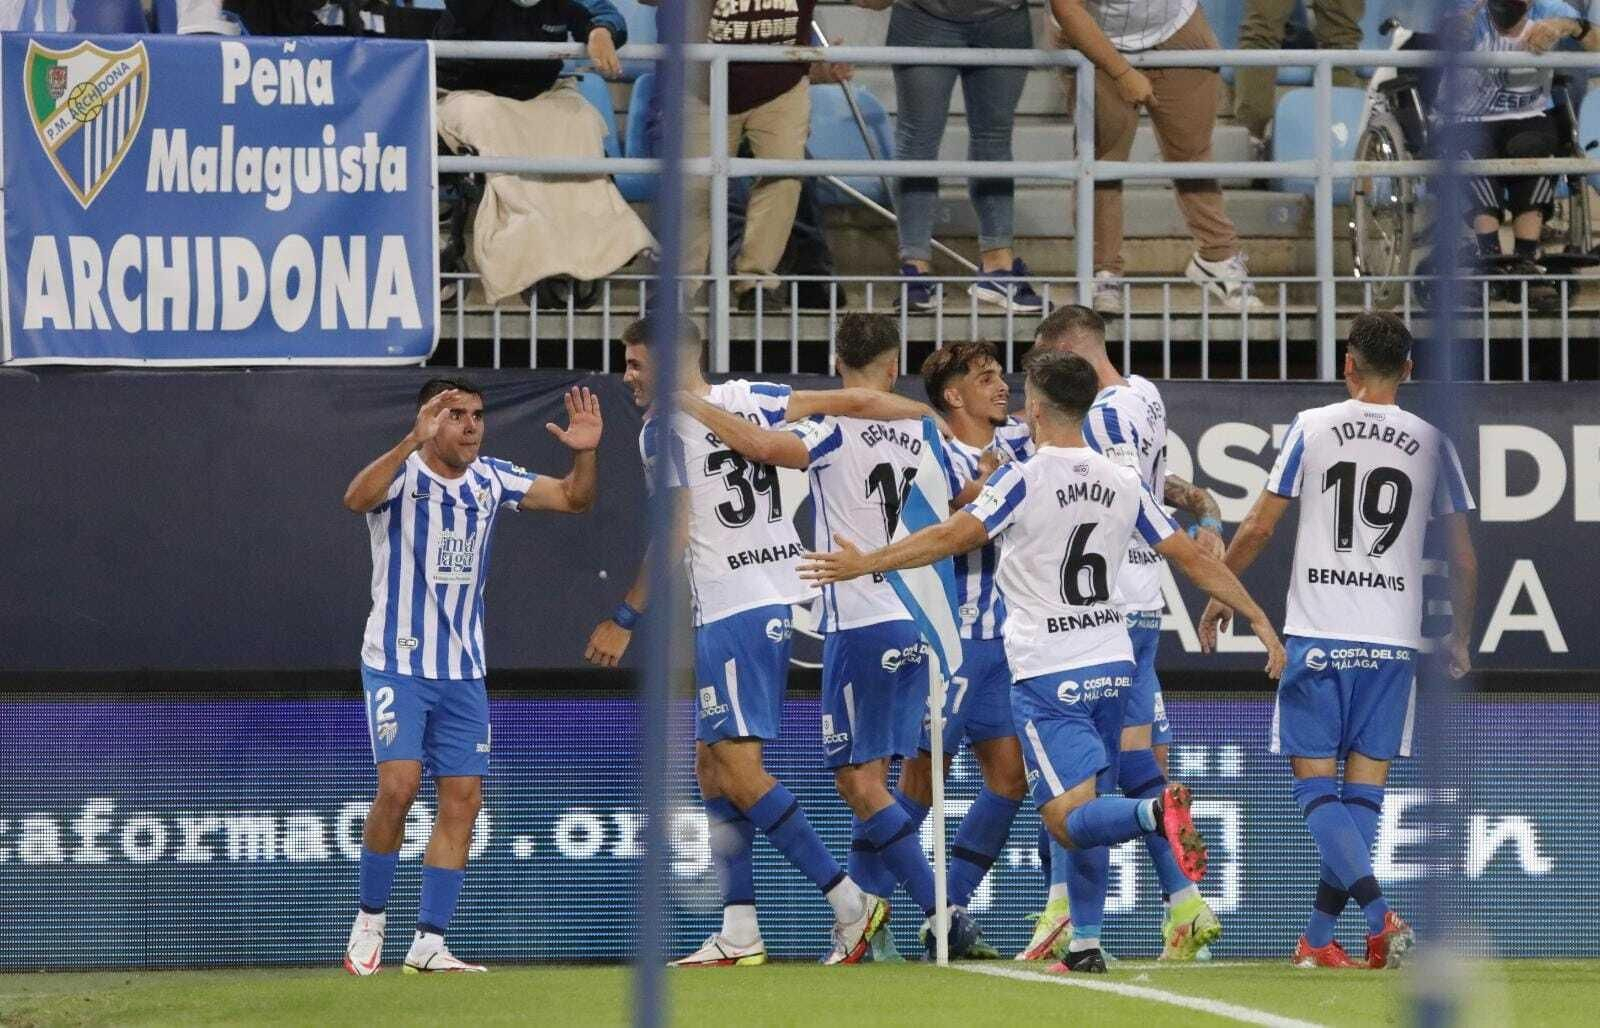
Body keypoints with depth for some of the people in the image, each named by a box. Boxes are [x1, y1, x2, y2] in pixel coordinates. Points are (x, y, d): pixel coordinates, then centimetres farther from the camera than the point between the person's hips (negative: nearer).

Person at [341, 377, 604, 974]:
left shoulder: (490, 480, 5)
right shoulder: (403, 474, -11)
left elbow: (573, 499, 4)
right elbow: (357, 498, -34)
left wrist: (585, 453, -17)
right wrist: (414, 441, -47)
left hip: (463, 670, 6)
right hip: (397, 662, -5)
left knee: (463, 801, -1)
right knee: (398, 786, -18)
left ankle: (429, 943, 4)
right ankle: (370, 921, 0)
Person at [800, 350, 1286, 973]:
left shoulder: (1024, 479, -10)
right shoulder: (1124, 484, 6)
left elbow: (953, 537, -16)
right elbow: (1193, 559, 9)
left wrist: (867, 564, -9)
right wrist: (1259, 619, 16)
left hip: (1048, 676, -6)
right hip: (1111, 663, 6)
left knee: (1070, 820, -11)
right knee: (1087, 811, 16)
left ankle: (1158, 812, -39)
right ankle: (1085, 945, 13)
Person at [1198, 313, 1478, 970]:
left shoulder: (1312, 428, 0)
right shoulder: (1431, 443, 5)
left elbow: (1258, 528, 0)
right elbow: (1463, 558, 7)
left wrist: (1219, 595, 15)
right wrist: (1460, 639, 20)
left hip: (1316, 636, -2)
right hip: (1393, 641, 2)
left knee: (1316, 784, -1)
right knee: (1365, 788, 8)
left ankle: (1378, 914, -21)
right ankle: (1317, 939, 8)